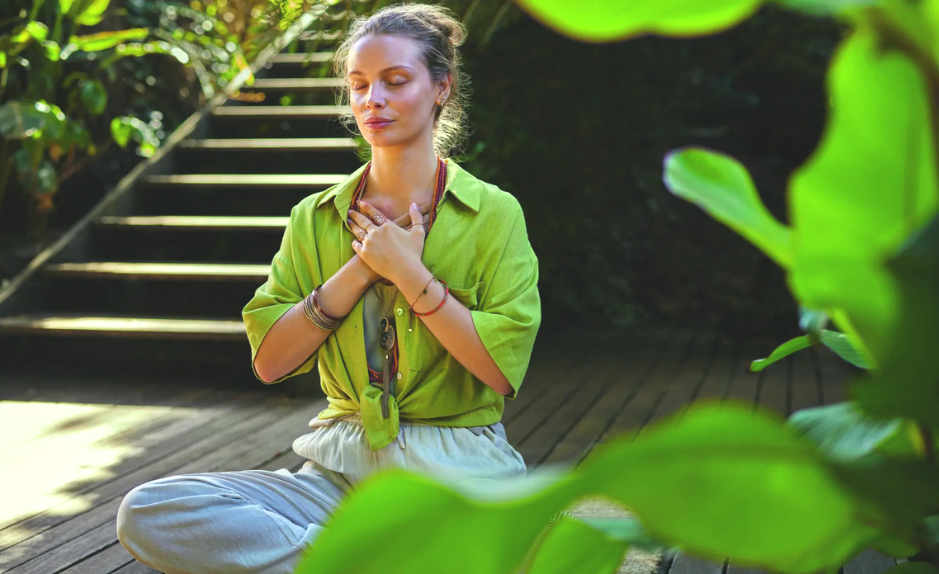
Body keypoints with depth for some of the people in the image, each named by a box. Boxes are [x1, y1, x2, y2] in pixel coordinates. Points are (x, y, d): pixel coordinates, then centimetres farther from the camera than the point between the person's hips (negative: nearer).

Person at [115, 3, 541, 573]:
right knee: (147, 513, -21)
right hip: (342, 468, 3)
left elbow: (504, 370, -9)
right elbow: (269, 361, 2)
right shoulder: (316, 219, 11)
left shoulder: (494, 213, 1)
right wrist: (361, 268, -6)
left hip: (459, 475, -3)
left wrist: (409, 270, -11)